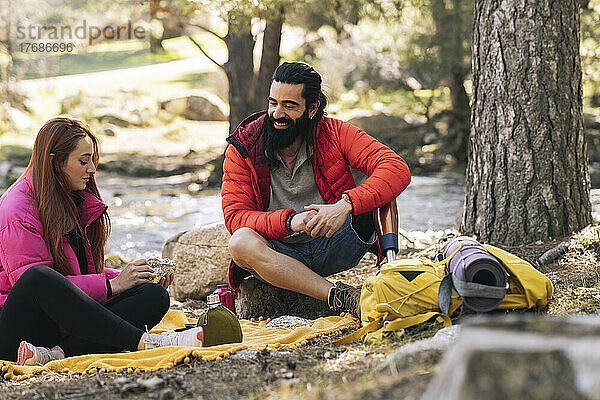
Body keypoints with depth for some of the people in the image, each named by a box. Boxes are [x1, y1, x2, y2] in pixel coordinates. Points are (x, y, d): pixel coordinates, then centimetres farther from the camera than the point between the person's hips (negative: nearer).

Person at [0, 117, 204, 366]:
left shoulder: (80, 202, 15)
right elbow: (36, 282, -18)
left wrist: (128, 277, 0)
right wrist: (112, 284, -17)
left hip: (68, 322, 7)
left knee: (154, 295, -14)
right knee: (39, 277, -40)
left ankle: (57, 354, -34)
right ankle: (144, 342, -39)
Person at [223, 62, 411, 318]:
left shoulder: (334, 134, -8)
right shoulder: (242, 149, -6)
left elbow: (397, 170, -22)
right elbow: (235, 217, -13)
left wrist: (345, 205, -38)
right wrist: (289, 222, -31)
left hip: (333, 249, 0)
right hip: (280, 254, 0)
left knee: (378, 189, -20)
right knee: (241, 242, -35)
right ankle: (340, 297, -36)